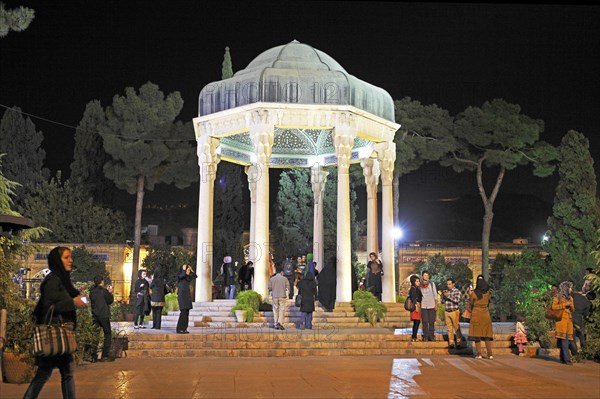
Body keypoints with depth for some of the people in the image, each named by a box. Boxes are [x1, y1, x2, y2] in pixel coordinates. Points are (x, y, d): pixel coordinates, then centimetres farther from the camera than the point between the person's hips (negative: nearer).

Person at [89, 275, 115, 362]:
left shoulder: (92, 291, 5)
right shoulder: (103, 291, -11)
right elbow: (110, 300, -5)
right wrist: (110, 293, 12)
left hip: (95, 315, 5)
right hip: (104, 315, -5)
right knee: (108, 334, 5)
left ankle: (94, 356, 7)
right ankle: (105, 356, 0)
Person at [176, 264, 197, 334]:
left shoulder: (188, 277, 13)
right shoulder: (180, 276, -7)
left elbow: (195, 276, 21)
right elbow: (183, 274, -30)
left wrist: (191, 270, 13)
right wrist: (184, 269, -14)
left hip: (187, 295, 8)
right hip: (182, 295, -8)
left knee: (187, 313, 5)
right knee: (183, 313, -12)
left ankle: (184, 329, 7)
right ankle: (179, 329, -8)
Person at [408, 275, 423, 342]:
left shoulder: (417, 289, 17)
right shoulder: (413, 289, -11)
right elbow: (413, 299, -17)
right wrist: (416, 306, -22)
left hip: (418, 306, 10)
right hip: (415, 306, -10)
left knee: (416, 322, 10)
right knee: (417, 322, -11)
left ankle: (413, 337, 14)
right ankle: (414, 337, -11)